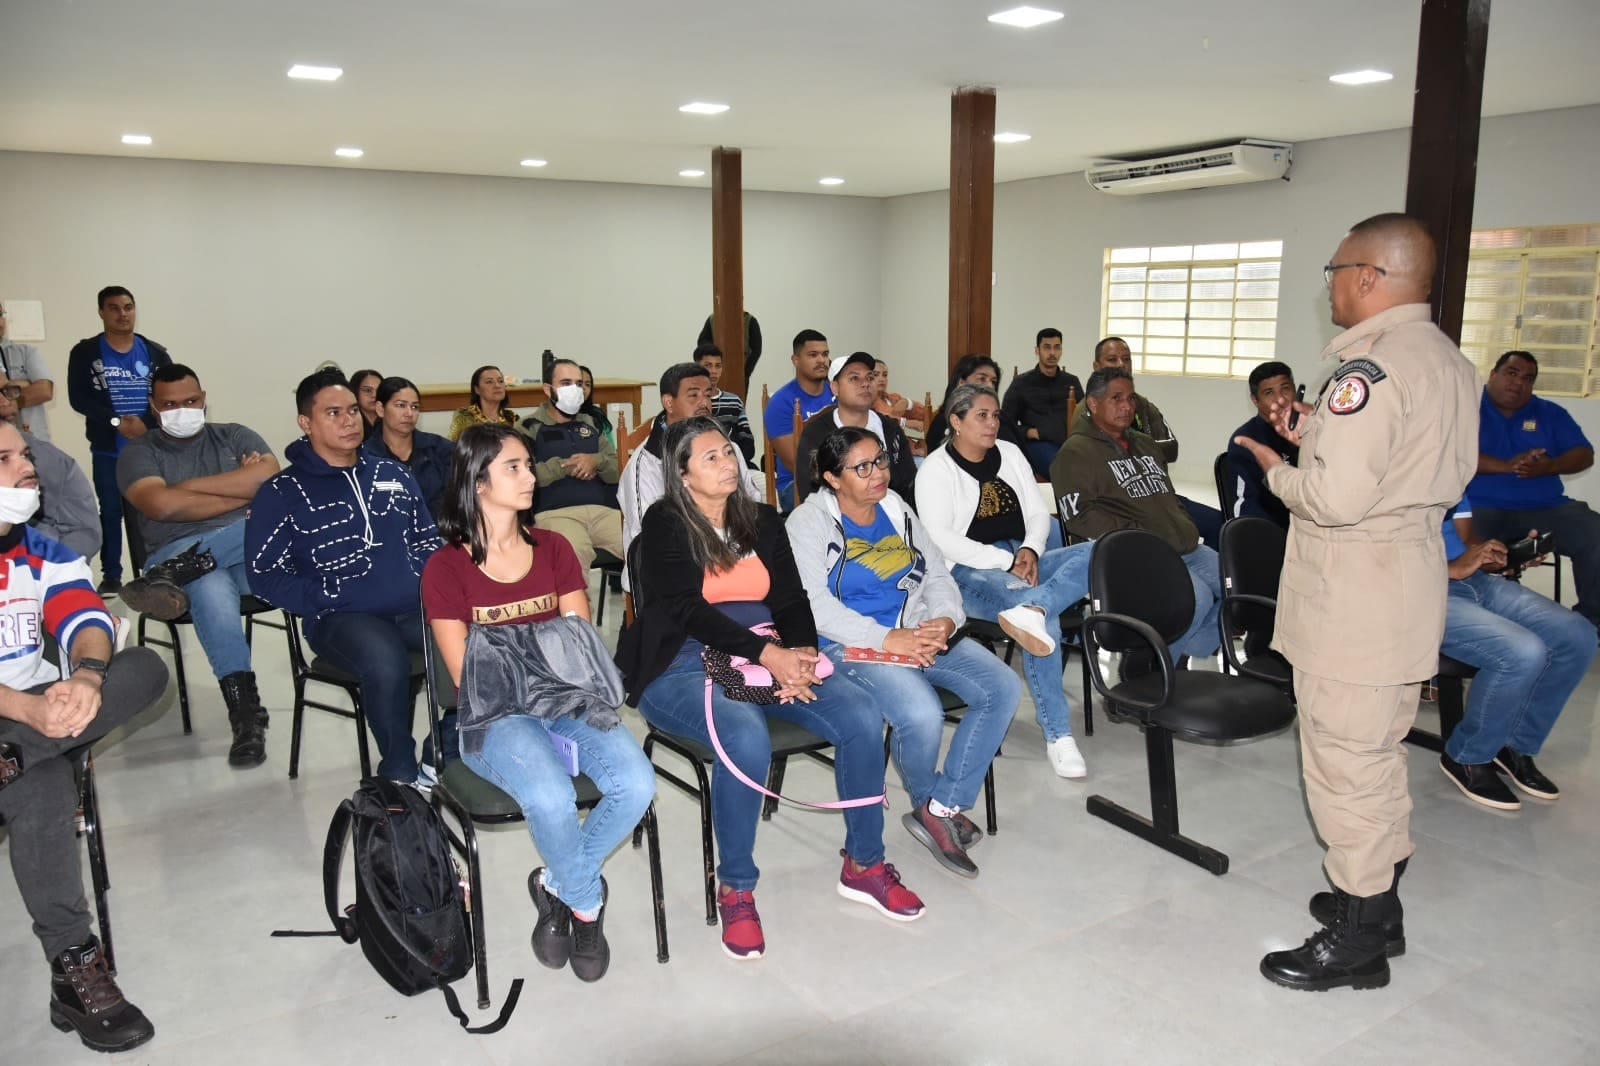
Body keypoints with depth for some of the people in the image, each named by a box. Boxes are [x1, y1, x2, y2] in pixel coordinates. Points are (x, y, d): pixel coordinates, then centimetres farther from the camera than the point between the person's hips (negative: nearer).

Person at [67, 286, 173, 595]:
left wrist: (145, 424, -16)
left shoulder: (155, 353, 5)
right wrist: (117, 422, -15)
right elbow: (78, 398, -4)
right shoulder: (85, 352, 3)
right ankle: (111, 575, 15)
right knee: (110, 511, 5)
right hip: (107, 450, 0)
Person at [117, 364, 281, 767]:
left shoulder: (235, 435, 16)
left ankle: (171, 575, -36)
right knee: (212, 595, -39)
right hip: (177, 554, -2)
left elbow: (270, 478, -4)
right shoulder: (138, 453, 10)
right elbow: (161, 505, -10)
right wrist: (242, 494, -6)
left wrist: (190, 485, -5)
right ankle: (246, 716, -40)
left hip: (255, 552, 2)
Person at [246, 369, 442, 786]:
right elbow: (266, 576, 2)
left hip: (416, 608, 4)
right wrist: (328, 601, -11)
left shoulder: (393, 475, 19)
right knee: (386, 661, -38)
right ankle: (400, 774, -14)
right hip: (341, 618, -4)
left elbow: (427, 539, 26)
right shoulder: (283, 492, 6)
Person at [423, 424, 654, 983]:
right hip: (494, 715, -4)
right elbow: (467, 678, -5)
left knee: (637, 783, -25)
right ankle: (586, 904, -1)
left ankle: (556, 887, 3)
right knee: (551, 798, -34)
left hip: (567, 702, 4)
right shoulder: (446, 568, -1)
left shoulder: (553, 549, 11)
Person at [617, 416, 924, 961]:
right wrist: (766, 654, -25)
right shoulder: (665, 524, -2)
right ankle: (735, 889, -13)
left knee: (863, 717, -17)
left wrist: (801, 655, -13)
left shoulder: (762, 522, 15)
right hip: (684, 667, -5)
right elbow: (687, 608, -14)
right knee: (747, 739, -36)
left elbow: (791, 600, 9)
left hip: (769, 659, 5)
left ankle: (864, 865, 1)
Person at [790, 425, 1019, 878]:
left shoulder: (897, 509, 14)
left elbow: (938, 574, 14)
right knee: (922, 714, -31)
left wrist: (945, 620, -9)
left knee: (1003, 688, -14)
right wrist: (886, 639, -21)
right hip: (853, 646, -6)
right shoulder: (808, 522, -3)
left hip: (920, 632, 6)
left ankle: (941, 810, -8)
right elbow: (815, 605, -14)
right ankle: (928, 802, 3)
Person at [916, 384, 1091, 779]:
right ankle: (1057, 734, -26)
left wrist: (1030, 550, -8)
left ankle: (1031, 611, -47)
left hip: (1023, 562, 6)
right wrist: (1005, 561, -18)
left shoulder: (1010, 454, 16)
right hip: (970, 571, -6)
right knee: (1048, 617, -33)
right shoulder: (936, 468, -3)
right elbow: (940, 539, -13)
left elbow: (1038, 513, 14)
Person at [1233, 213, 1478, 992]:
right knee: (1378, 753, 21)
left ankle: (1356, 942, 14)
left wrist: (1277, 469, -9)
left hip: (1353, 600, -10)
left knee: (1346, 762, 1)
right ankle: (1377, 898, 37)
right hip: (1409, 584, 10)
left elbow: (1336, 496, -28)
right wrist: (1318, 434, 12)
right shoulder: (1447, 359, 11)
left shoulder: (1373, 364, -21)